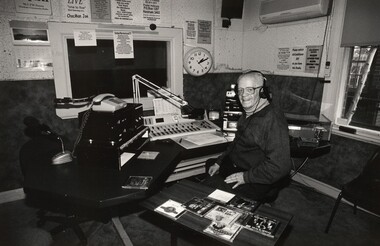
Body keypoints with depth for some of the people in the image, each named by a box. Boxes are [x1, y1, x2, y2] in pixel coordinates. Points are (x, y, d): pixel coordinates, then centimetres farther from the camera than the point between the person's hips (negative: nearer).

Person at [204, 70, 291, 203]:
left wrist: (246, 177, -25)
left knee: (211, 184, -21)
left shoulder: (273, 119, -25)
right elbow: (236, 143, 20)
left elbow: (279, 166, -29)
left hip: (258, 183, -10)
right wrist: (218, 163, 11)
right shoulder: (248, 114, 9)